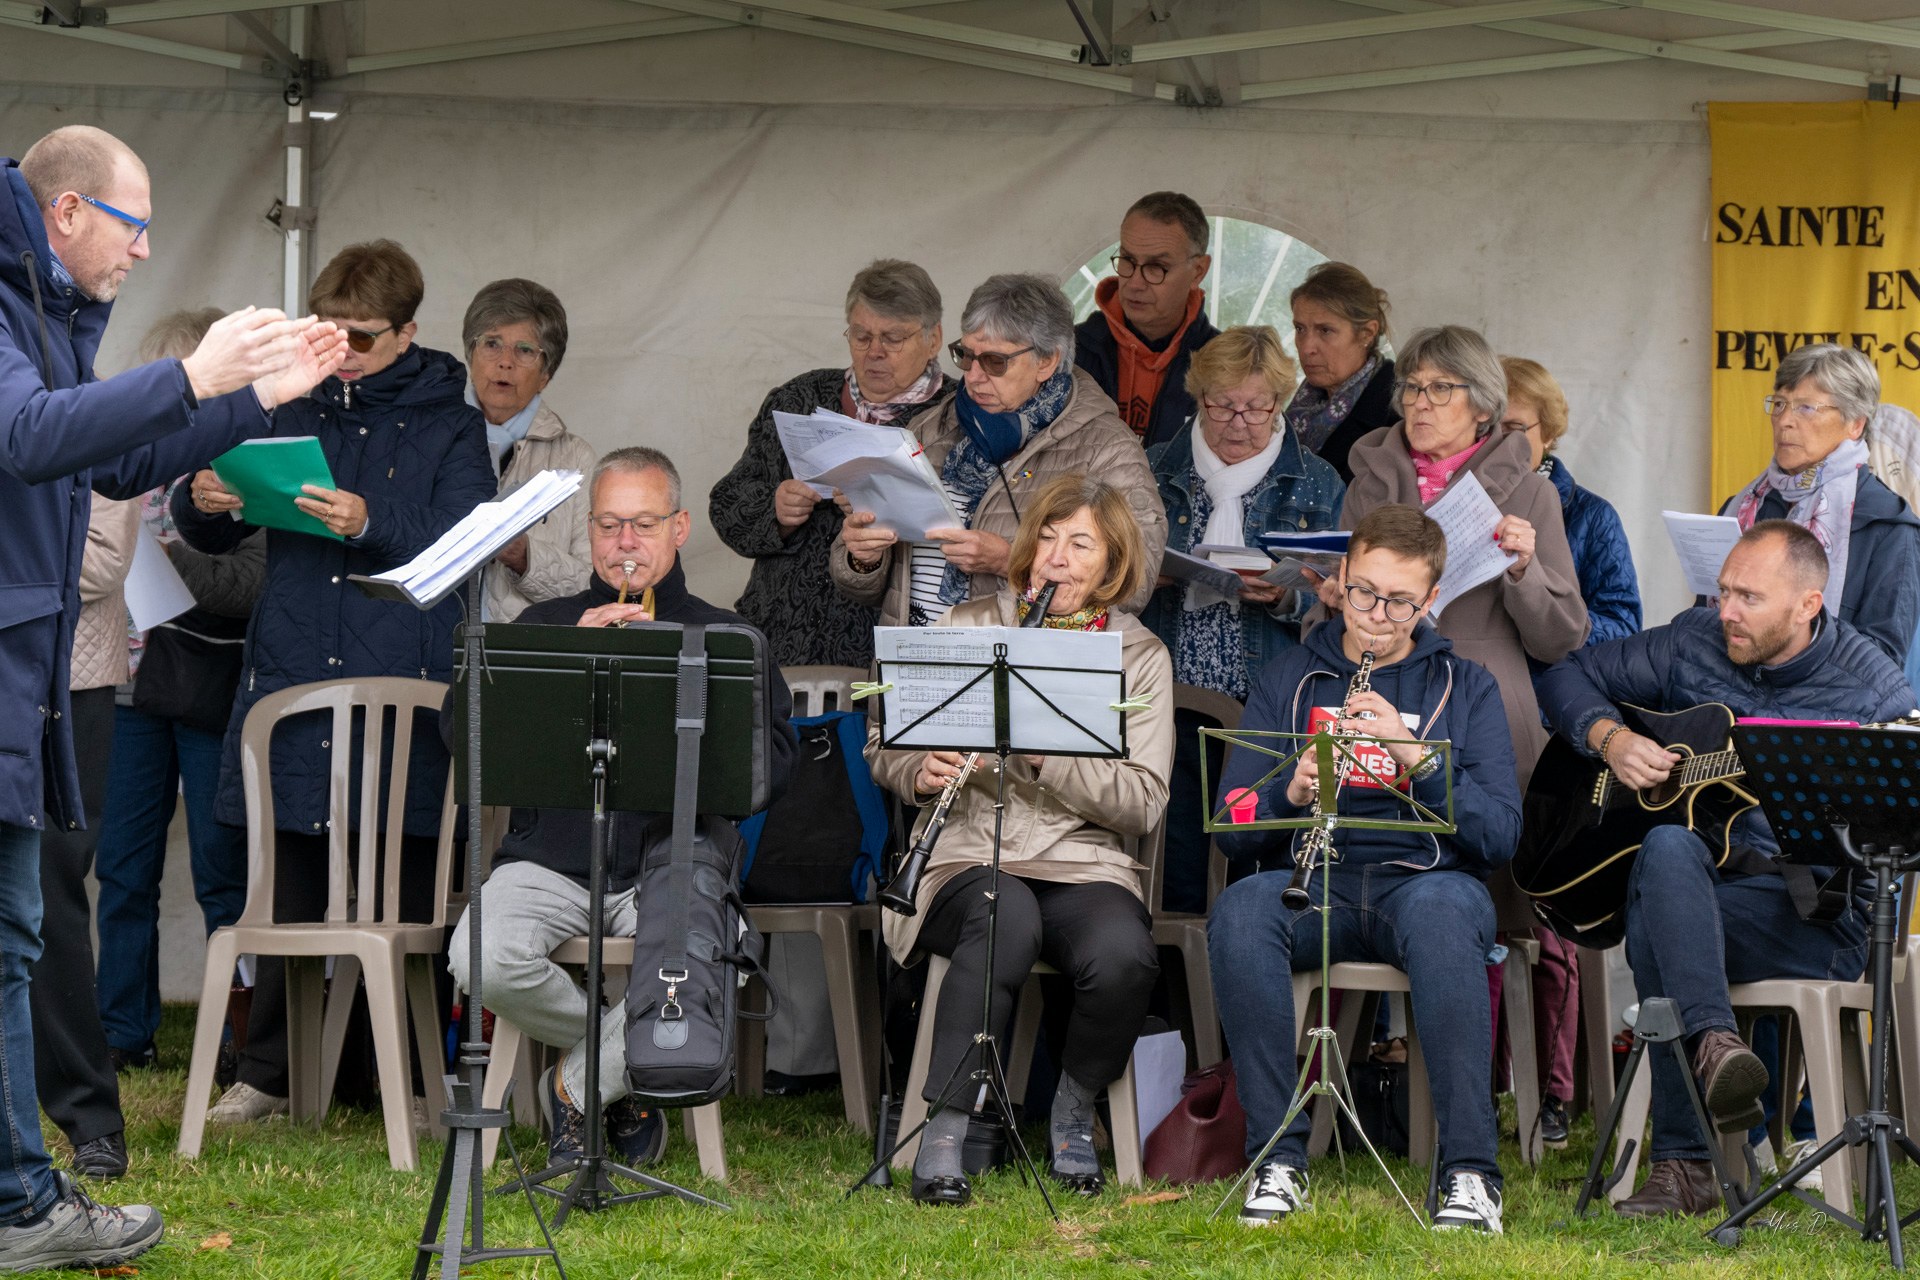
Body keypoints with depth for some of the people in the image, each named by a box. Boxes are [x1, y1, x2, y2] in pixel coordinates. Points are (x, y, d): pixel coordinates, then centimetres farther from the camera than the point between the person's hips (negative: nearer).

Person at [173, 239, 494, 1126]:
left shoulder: (448, 426, 6)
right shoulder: (294, 414, 15)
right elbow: (216, 536, 18)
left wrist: (369, 524, -23)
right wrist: (204, 503, -5)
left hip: (406, 683, -3)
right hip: (294, 677, 3)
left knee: (403, 888, -1)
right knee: (288, 885, 3)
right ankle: (268, 1072, 10)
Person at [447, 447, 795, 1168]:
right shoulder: (546, 625, 19)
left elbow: (772, 760, 2)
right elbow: (459, 725, 3)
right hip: (552, 858, 1)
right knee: (483, 961, -32)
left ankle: (577, 1086, -6)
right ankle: (626, 1067, -1)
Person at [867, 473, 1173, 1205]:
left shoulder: (1140, 656, 8)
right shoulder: (964, 630, 10)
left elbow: (1142, 803, -3)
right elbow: (883, 748, 12)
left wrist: (1044, 751, -17)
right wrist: (921, 773, -12)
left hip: (1084, 863, 1)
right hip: (968, 858, -1)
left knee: (1124, 955, -34)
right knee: (1007, 921, -38)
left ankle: (1073, 1116, -4)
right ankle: (945, 1132, -30)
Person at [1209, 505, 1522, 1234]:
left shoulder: (1464, 688, 10)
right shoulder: (1288, 681, 14)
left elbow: (1500, 836, -3)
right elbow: (1231, 831, 6)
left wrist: (1415, 761, -18)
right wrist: (1289, 793, -16)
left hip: (1426, 879, -1)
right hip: (1314, 882, 1)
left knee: (1443, 908, -38)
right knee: (1239, 911, -33)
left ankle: (1469, 1172, -39)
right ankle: (1277, 1159, -27)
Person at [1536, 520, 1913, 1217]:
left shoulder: (1866, 684, -3)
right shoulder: (1695, 643, 11)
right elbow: (1569, 677, 20)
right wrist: (1610, 739, 1)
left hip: (1814, 911, -4)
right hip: (1696, 875, 4)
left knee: (1653, 918, -33)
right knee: (1668, 848, -34)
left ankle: (1683, 1162, -36)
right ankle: (1712, 1042, -51)